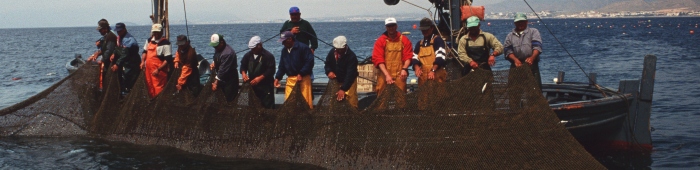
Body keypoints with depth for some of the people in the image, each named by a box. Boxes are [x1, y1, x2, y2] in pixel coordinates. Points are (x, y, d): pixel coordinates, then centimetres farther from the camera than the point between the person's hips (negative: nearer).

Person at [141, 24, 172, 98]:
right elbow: (145, 51, 25)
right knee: (150, 89, 17)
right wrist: (143, 62, 8)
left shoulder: (165, 43, -16)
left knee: (158, 91, -7)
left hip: (159, 72, -8)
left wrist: (158, 69, -20)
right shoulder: (149, 40, 9)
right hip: (148, 69, 8)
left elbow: (168, 59, -17)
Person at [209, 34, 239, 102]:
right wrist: (214, 63, -3)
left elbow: (223, 69, -27)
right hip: (221, 77, 8)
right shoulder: (218, 48, 0)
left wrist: (216, 82, -23)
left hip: (229, 79, -8)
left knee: (230, 99, -3)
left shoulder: (227, 53, -28)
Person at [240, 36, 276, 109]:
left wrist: (260, 78, -21)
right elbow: (243, 66, 18)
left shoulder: (268, 56, -9)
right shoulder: (248, 55, 11)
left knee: (268, 106, -10)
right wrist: (243, 73, -5)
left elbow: (271, 70, -14)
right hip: (252, 85, 6)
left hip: (265, 86, -6)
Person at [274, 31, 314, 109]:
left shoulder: (303, 47, -9)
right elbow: (282, 66, 18)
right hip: (290, 79, 6)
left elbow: (310, 62, -13)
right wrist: (277, 78, 5)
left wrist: (301, 74, -17)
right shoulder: (284, 50, 14)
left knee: (306, 101, -8)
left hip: (303, 78, -6)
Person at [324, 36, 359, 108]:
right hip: (336, 80, 5)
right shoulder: (332, 52, -10)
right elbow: (327, 64, 5)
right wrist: (329, 71, -20)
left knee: (351, 102, -13)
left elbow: (350, 75, -30)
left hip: (349, 81, -5)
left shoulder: (351, 56, -26)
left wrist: (343, 89, -37)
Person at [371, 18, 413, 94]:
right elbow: (378, 59, -3)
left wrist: (404, 69, -14)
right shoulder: (380, 41, 5)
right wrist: (387, 75, -13)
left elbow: (408, 56, 5)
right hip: (384, 76, -1)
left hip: (400, 76, 1)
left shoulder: (404, 40, 9)